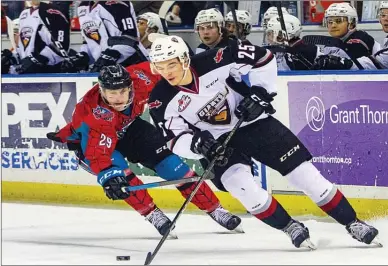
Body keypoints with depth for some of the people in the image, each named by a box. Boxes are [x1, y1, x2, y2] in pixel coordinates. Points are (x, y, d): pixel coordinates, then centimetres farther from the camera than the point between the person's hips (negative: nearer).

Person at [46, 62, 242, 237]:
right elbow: (99, 153, -48)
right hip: (88, 137, -4)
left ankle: (214, 209, 6)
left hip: (126, 126, 4)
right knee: (117, 167, -32)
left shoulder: (139, 79, -31)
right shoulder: (96, 114, -42)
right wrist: (108, 177, -64)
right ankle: (152, 214, -15)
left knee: (167, 162, -4)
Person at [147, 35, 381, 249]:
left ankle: (352, 222, 10)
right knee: (239, 183, -26)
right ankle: (292, 228, -6)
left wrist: (261, 92, -16)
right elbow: (176, 139, -11)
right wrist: (195, 144, -31)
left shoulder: (212, 62, -23)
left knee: (302, 171, -2)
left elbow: (262, 57, -12)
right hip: (218, 142, 1)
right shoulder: (162, 101, -18)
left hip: (253, 122, 0)